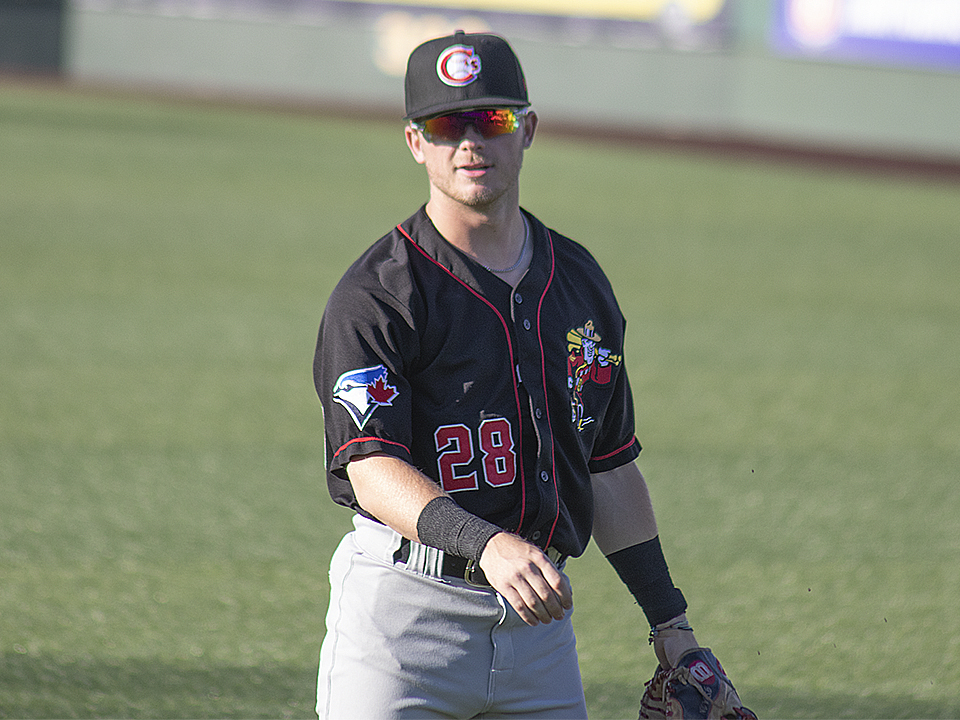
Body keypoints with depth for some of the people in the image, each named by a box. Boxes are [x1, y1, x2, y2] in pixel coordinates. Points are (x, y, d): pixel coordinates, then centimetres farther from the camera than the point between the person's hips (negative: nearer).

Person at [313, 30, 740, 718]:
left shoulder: (579, 281, 13)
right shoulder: (376, 295, -6)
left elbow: (609, 468, 18)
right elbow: (374, 470, -16)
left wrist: (672, 624, 14)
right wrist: (486, 545, -33)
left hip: (538, 613, 5)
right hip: (405, 607, -5)